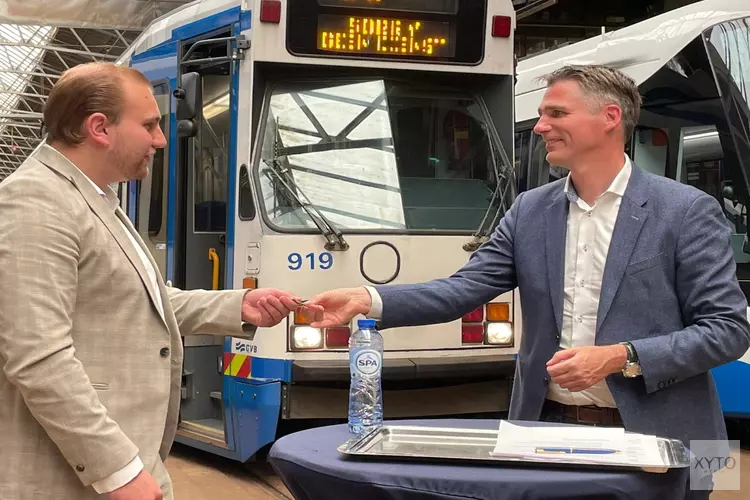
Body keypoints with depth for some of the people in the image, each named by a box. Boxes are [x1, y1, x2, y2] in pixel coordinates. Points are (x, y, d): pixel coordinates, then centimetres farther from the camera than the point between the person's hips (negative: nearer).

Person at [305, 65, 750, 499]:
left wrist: (619, 357, -20)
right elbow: (463, 290, -1)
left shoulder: (686, 212, -8)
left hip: (654, 441, -4)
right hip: (547, 428, 4)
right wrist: (368, 300, -16)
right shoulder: (530, 210, 6)